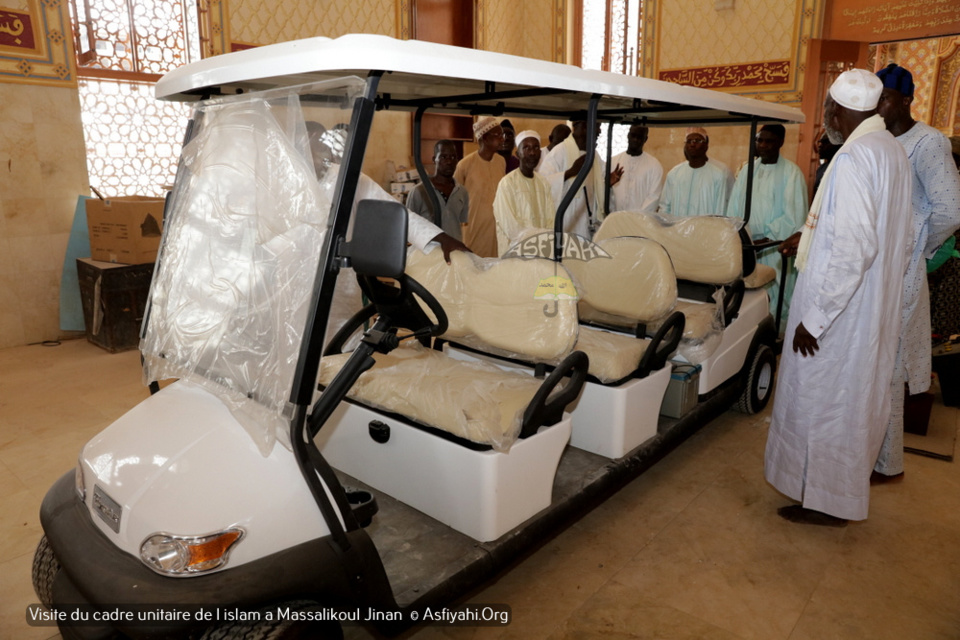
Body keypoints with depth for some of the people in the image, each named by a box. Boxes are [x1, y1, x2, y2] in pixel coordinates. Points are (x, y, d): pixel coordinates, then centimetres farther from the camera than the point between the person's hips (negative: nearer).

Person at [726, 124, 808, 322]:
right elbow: (733, 210, 9)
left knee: (774, 307, -1)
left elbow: (794, 219, -10)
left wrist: (765, 234, -12)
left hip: (774, 253, -4)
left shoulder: (792, 173, -4)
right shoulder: (747, 171, 12)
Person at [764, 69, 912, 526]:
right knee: (856, 398, 19)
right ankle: (847, 485, 36)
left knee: (824, 399, 4)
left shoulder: (853, 158, -20)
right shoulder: (893, 150, 10)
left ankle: (825, 501, 19)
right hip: (876, 307, 10)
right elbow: (891, 236, 16)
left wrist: (814, 317, -22)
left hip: (841, 310, -9)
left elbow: (853, 249, -27)